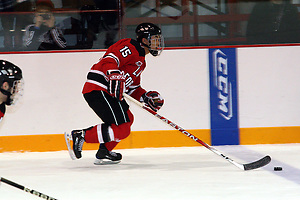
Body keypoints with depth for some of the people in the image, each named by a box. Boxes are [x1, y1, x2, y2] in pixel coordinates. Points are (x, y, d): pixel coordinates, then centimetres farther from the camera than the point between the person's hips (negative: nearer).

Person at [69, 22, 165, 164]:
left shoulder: (140, 61, 26)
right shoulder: (130, 47, -6)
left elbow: (133, 88, 28)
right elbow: (109, 60, -22)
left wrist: (148, 97, 13)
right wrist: (115, 77, -37)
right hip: (98, 90, -11)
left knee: (127, 119, 24)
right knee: (122, 129, -15)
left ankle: (104, 152, 26)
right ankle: (80, 136, -16)